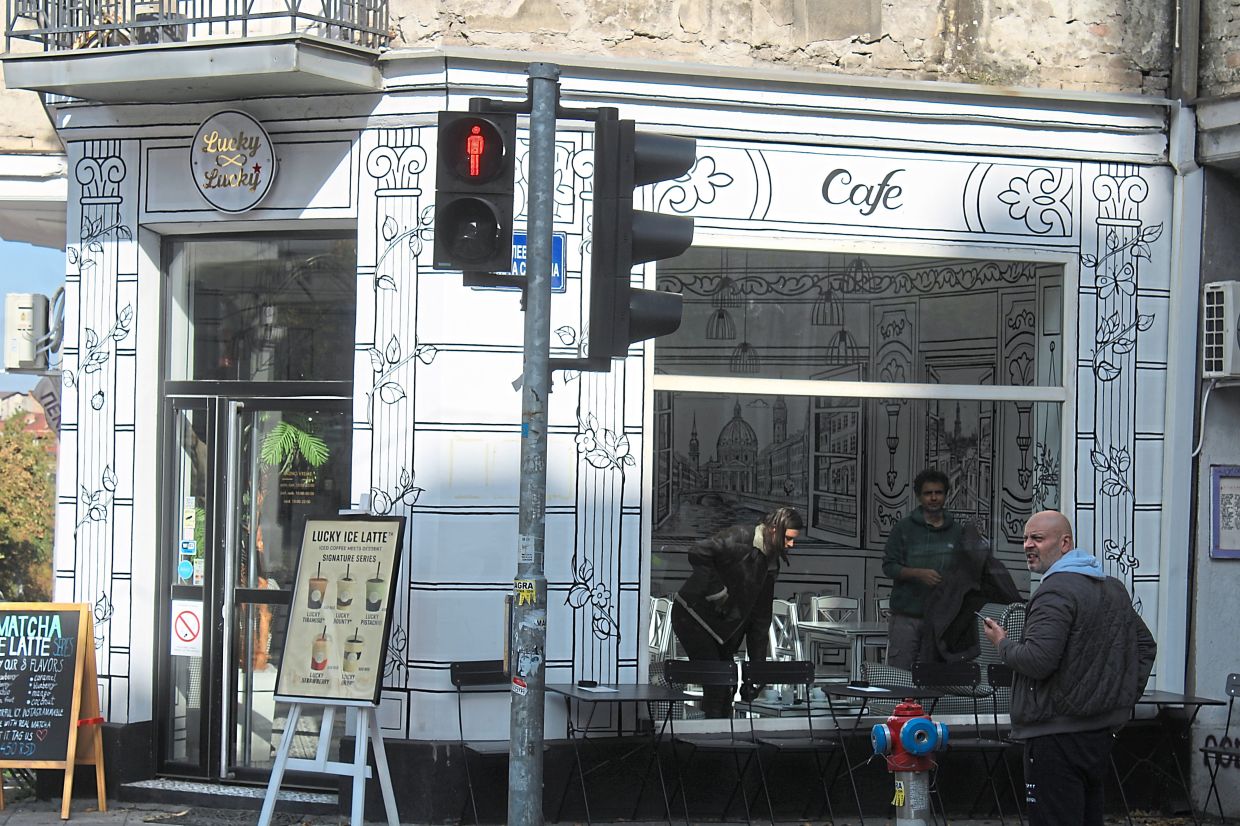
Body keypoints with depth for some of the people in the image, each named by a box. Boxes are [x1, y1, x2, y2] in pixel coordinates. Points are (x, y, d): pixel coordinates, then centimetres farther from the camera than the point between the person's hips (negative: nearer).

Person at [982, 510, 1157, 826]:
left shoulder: (1056, 592, -15)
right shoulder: (1115, 589, 16)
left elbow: (1038, 660, -23)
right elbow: (1145, 646, 25)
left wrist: (1003, 643, -4)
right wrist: (1124, 698, 22)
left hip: (1057, 733, -10)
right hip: (1101, 729, 10)